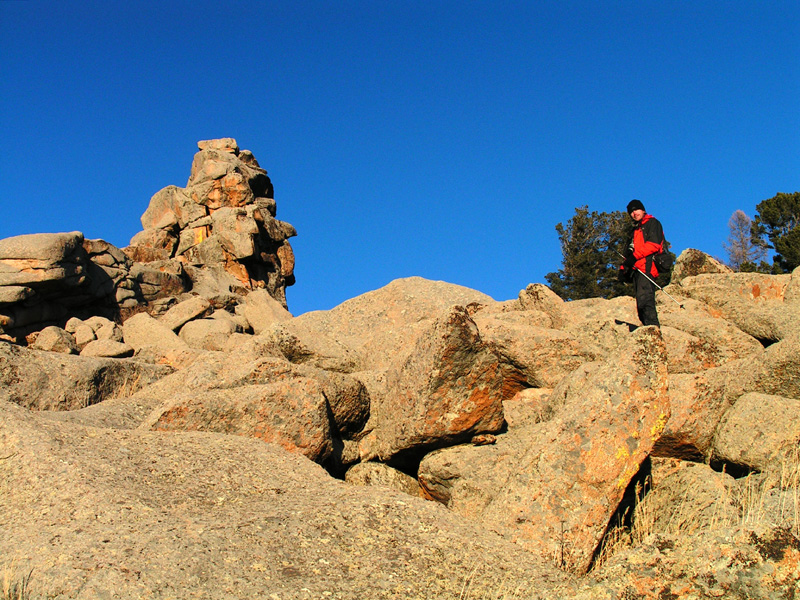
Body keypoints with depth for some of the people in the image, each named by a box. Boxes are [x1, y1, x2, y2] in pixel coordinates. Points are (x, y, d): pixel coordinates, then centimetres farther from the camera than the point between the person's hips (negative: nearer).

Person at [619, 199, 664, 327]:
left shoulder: (652, 223, 6)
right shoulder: (636, 229, 30)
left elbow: (654, 244, -10)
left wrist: (635, 256, -15)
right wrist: (625, 266, 12)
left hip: (647, 266, -9)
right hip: (637, 269, 9)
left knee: (644, 299, -23)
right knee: (641, 303, 2)